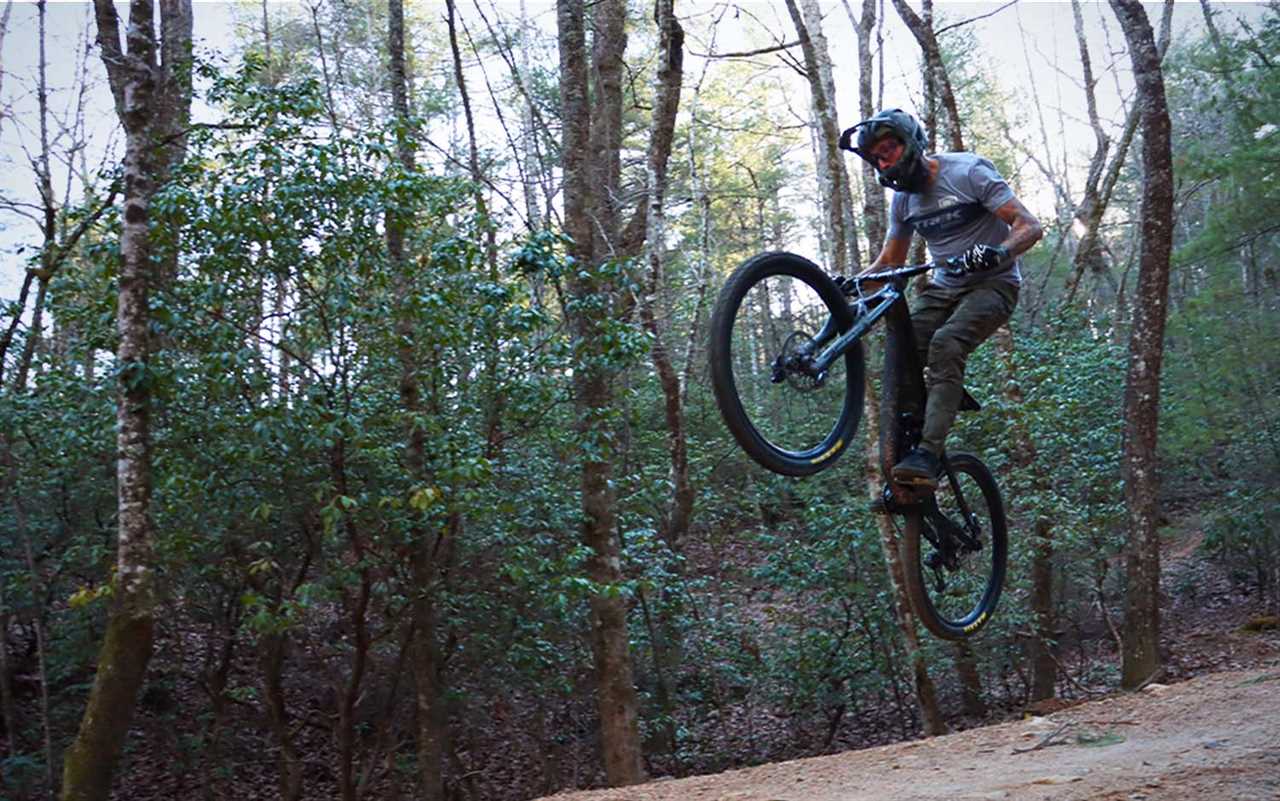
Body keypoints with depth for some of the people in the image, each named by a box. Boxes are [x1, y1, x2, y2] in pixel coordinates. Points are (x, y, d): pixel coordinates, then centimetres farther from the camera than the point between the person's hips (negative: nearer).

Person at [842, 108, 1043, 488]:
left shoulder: (968, 172, -14)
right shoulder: (902, 198, 6)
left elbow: (1030, 226, -18)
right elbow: (889, 261, 15)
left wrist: (999, 252, -40)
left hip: (992, 283, -7)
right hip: (943, 286, 7)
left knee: (945, 344, -33)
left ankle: (928, 456, -38)